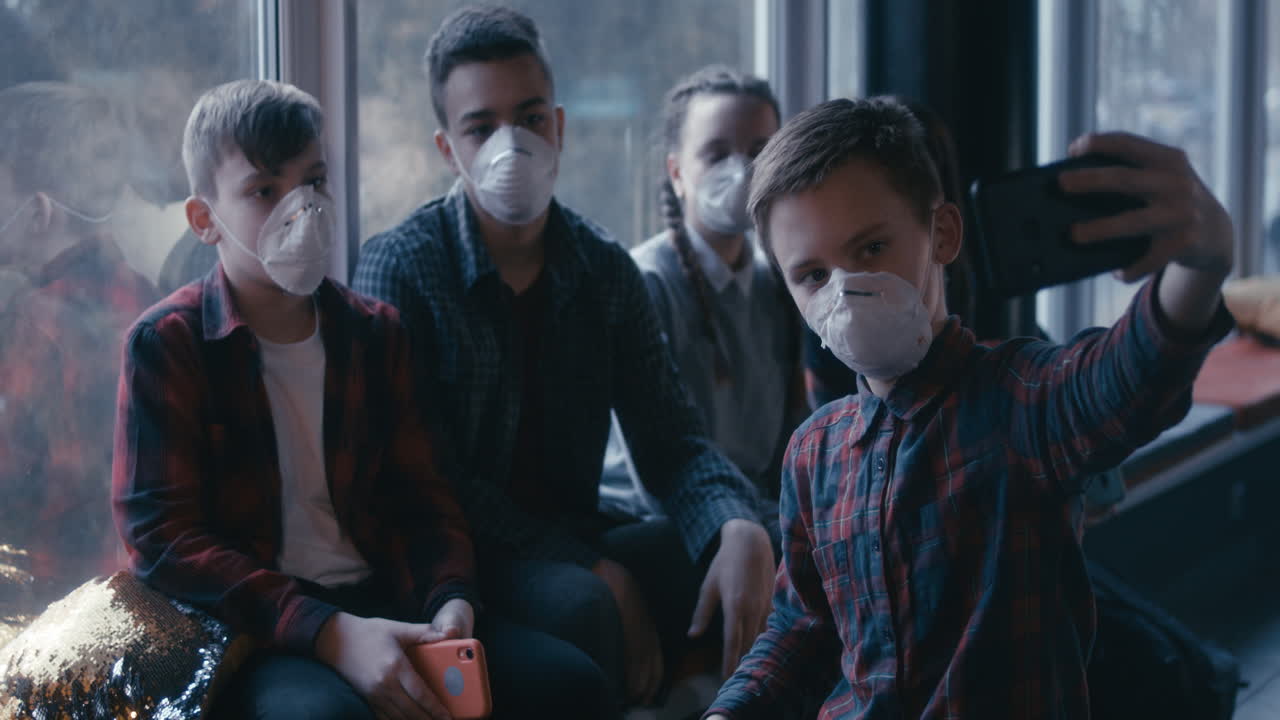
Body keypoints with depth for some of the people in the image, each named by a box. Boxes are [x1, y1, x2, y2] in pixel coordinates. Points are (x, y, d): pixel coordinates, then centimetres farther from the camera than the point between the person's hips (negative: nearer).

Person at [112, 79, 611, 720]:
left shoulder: (376, 334, 13)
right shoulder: (166, 346, -3)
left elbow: (422, 499, 13)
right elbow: (163, 537, -12)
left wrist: (450, 600, -11)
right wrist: (329, 635, -22)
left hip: (381, 605, 5)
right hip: (249, 632, -5)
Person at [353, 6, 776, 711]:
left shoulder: (606, 270, 6)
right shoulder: (398, 267, -9)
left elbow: (669, 440, 3)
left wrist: (741, 528, -22)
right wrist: (596, 572, -23)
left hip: (580, 548, 5)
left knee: (768, 562, -16)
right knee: (578, 604, -36)